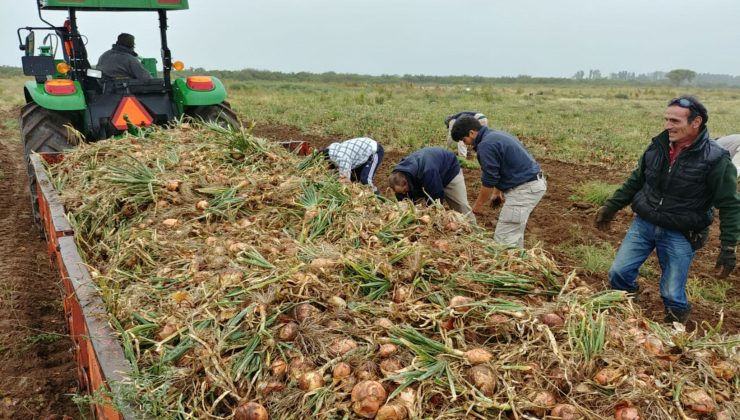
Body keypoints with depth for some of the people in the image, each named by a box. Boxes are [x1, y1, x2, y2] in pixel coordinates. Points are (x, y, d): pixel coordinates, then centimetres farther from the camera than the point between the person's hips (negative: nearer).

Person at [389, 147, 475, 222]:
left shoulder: (427, 172, -48)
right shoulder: (399, 173, -25)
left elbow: (436, 195, -37)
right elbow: (402, 201, -13)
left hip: (449, 170, -6)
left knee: (462, 207, -9)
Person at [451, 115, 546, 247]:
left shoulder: (486, 145, -16)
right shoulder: (495, 134, 15)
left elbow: (489, 181, -13)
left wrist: (478, 205, 0)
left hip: (524, 188, -11)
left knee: (503, 239, -9)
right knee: (515, 232, 20)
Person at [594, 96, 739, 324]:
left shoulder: (716, 159, -16)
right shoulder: (658, 145, -3)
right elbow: (636, 181, 11)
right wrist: (611, 206, 10)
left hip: (680, 235, -4)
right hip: (643, 224, 4)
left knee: (672, 295, 1)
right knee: (618, 274, 4)